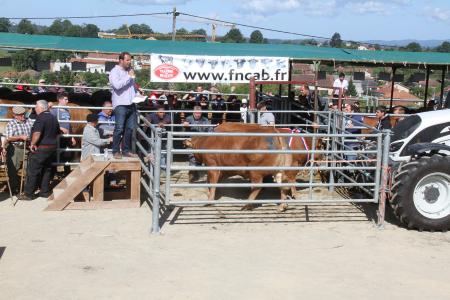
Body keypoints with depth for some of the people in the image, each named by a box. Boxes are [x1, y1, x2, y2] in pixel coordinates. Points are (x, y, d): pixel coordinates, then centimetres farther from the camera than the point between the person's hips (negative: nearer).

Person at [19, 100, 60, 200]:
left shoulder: (41, 118, -15)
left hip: (40, 149, -8)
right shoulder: (54, 118, 12)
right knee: (47, 171, 15)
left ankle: (28, 194, 2)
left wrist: (32, 143, -16)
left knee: (32, 172, -1)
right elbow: (57, 133, 21)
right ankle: (45, 191, 18)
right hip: (52, 148, 8)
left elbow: (37, 133, -27)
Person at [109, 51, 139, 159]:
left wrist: (136, 96, 11)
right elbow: (117, 85, -21)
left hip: (131, 104, 7)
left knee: (130, 128, 5)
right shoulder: (115, 71, -4)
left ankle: (126, 151, 13)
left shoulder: (130, 70, 19)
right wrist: (129, 76, -14)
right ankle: (116, 151, -1)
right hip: (120, 104, -7)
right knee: (119, 129, -7)